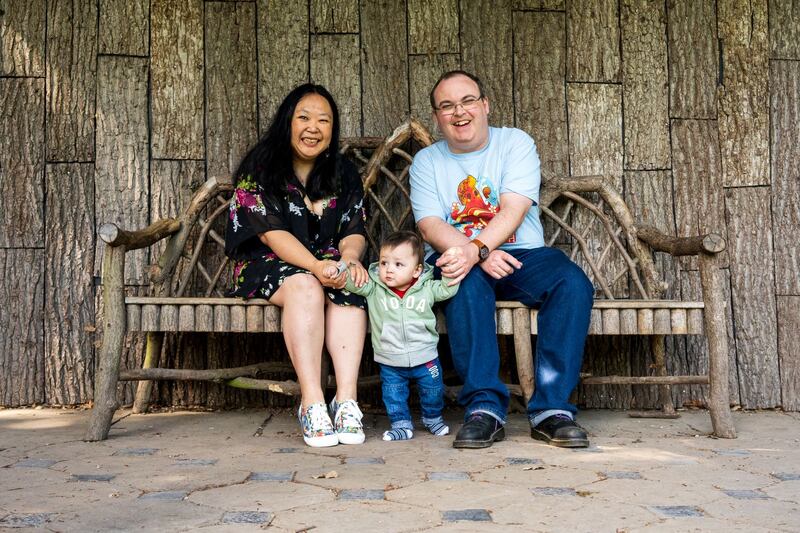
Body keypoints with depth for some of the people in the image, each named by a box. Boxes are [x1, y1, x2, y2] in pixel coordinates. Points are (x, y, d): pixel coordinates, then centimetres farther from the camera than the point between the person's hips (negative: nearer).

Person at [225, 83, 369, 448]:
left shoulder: (345, 175, 8)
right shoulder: (259, 169, -5)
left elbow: (353, 231, 1)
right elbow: (271, 233, -15)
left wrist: (349, 258, -24)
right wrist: (315, 266, -31)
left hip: (327, 264, 3)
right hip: (265, 266, -3)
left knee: (349, 287, -31)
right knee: (304, 286, -36)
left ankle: (346, 398, -38)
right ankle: (312, 402, -39)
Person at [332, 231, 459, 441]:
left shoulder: (427, 288, -8)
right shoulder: (373, 289, -10)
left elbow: (447, 290, -4)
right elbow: (351, 281, -16)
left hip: (425, 358, 0)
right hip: (390, 362, 0)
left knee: (432, 389, 16)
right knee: (393, 394, 10)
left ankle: (433, 417, 42)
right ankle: (401, 424, 29)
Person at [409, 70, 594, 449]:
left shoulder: (516, 143, 4)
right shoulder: (426, 161, 9)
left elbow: (514, 210, -12)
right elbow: (430, 225, -6)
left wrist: (476, 248, -31)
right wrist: (482, 256, -24)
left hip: (522, 255, 1)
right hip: (462, 257, 0)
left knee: (572, 283, -28)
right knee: (466, 282, -36)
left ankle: (551, 408, -25)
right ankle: (484, 408, -32)